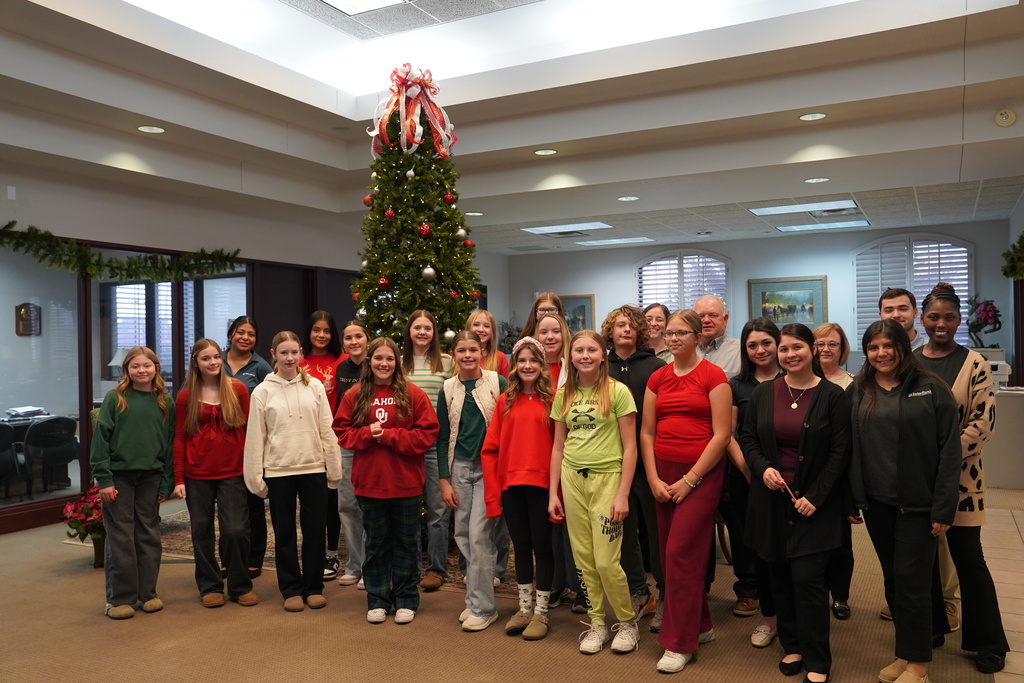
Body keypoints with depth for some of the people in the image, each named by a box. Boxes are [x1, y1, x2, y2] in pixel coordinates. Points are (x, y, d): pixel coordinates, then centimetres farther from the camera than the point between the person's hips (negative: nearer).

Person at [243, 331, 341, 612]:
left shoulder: (315, 386, 3)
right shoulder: (262, 392, 1)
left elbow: (327, 430, 3)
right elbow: (255, 437, 1)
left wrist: (334, 469, 2)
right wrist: (256, 477, -1)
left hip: (313, 468, 1)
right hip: (278, 471, 0)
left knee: (315, 529, 6)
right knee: (284, 532, 8)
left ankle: (314, 587, 20)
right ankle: (291, 589, 21)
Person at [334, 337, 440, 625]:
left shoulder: (413, 394, -4)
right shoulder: (354, 396, 2)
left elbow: (427, 433, -9)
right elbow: (342, 432, 3)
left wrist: (388, 436, -17)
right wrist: (367, 433, -16)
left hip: (406, 482, -2)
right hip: (369, 482, 2)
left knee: (406, 542, 9)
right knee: (375, 542, 13)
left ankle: (406, 600, 23)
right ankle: (377, 600, 26)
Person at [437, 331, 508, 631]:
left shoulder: (498, 382, -5)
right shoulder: (448, 389, 5)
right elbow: (443, 436, 8)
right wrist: (444, 480, 4)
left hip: (489, 466, -4)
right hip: (460, 468, 4)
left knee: (478, 535, -6)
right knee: (463, 535, 7)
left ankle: (482, 607, 7)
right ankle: (476, 598, 23)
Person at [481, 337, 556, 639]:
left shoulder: (552, 399, -3)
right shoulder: (505, 401, 6)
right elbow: (490, 449, 4)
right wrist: (493, 490, -1)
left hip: (541, 484, -3)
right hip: (511, 485, 3)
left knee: (542, 547, 7)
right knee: (521, 546, 15)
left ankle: (541, 613, 21)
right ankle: (524, 608, 29)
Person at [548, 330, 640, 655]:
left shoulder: (617, 391, -5)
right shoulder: (564, 395, 9)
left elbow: (630, 447, -5)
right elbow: (558, 448, 12)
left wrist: (623, 494, -10)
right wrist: (553, 493, 9)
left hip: (607, 478, -4)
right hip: (572, 480, 4)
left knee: (605, 562, -4)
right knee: (584, 559, 8)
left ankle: (627, 622, 20)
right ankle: (597, 623, 26)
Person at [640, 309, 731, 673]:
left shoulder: (713, 376, -6)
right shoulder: (657, 378, 9)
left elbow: (721, 435, -10)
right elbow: (647, 433, 9)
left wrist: (689, 480, -12)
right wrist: (654, 480, -1)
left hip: (701, 473, -5)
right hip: (664, 474, 6)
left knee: (680, 552, -8)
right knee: (670, 552, 10)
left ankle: (680, 643, 6)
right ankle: (701, 625, 29)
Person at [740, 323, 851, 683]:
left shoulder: (833, 396, -4)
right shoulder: (763, 393, 5)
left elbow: (839, 453, -5)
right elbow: (747, 438, 9)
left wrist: (814, 497, -11)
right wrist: (763, 468, -10)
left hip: (814, 503, -3)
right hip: (771, 500, 3)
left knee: (807, 578, -6)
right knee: (780, 576, 10)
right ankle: (792, 646, 27)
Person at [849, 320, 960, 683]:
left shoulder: (930, 388, -6)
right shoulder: (858, 392, 4)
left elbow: (950, 450, -7)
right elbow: (849, 448, 5)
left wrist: (943, 508, -11)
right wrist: (850, 500, 2)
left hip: (917, 503, -3)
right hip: (876, 503, 3)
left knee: (911, 580, -1)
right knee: (892, 579, 12)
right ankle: (905, 652, 26)